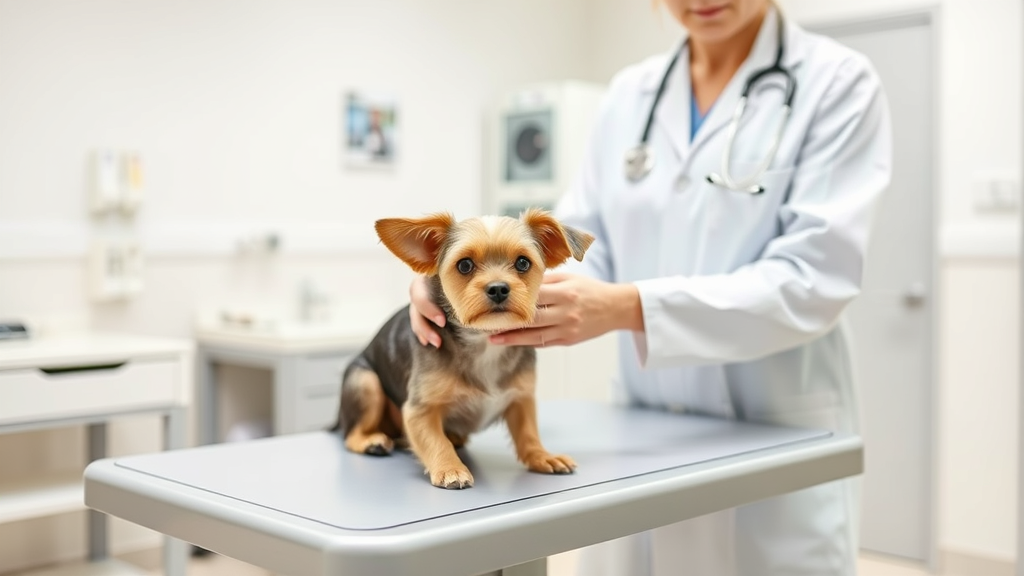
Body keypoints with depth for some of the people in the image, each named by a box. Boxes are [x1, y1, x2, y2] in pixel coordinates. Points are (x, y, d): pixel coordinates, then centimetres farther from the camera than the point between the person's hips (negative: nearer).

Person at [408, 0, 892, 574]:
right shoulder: (630, 93, 7)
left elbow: (812, 280, -18)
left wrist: (628, 307, -29)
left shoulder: (838, 83, -8)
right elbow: (584, 245, 3)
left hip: (778, 446, -4)